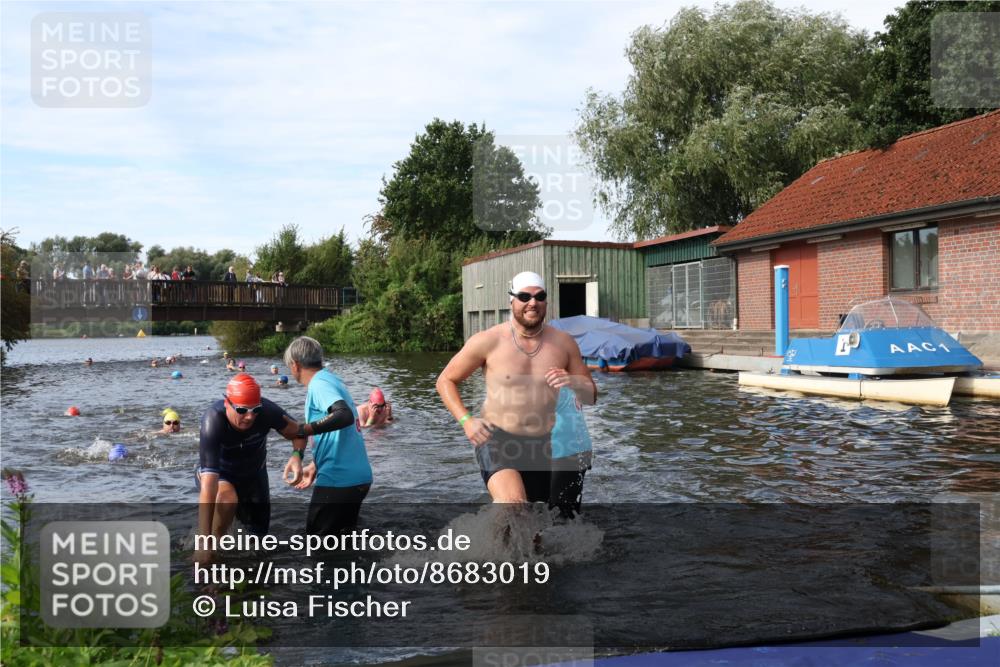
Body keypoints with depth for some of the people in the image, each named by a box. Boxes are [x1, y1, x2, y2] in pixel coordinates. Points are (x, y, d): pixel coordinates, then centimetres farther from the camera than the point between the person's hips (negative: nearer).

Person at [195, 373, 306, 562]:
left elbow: (298, 433, -13)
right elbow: (208, 483, -46)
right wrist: (204, 541, -52)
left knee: (259, 532, 9)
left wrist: (297, 455, -38)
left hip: (253, 474, 4)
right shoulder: (213, 420, -40)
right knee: (227, 498, -36)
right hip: (219, 474, -3)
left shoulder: (267, 410, -32)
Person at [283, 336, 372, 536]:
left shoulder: (318, 385, -13)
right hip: (358, 476, 9)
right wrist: (315, 466, 28)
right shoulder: (331, 380, 14)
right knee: (342, 533, 21)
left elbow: (344, 416, -31)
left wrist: (303, 429, -27)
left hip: (338, 479, -9)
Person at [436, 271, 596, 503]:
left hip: (544, 446, 4)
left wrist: (573, 384, -14)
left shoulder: (563, 343, 2)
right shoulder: (488, 341, -7)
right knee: (512, 503, -33)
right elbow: (445, 380, 3)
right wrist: (466, 420, -12)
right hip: (497, 440, -4)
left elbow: (591, 396, 9)